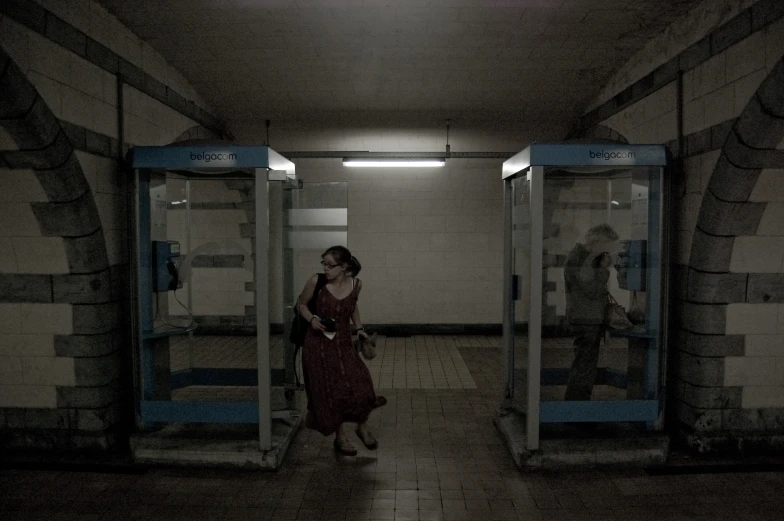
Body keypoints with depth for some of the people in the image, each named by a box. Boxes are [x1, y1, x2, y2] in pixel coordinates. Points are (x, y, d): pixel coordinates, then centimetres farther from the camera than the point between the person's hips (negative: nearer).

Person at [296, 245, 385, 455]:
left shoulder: (355, 284, -6)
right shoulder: (317, 281, -14)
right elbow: (301, 304, 1)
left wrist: (359, 328, 7)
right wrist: (312, 319, -16)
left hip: (343, 343, 2)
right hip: (319, 345, -1)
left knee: (358, 384, -10)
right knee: (330, 391, 5)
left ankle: (362, 428, 19)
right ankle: (340, 437, 27)